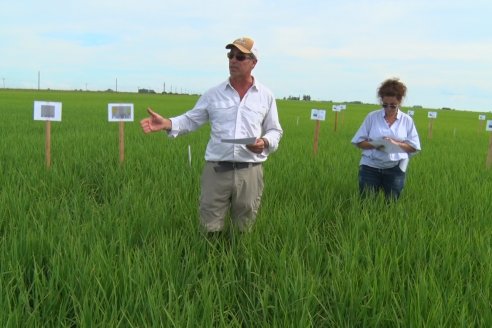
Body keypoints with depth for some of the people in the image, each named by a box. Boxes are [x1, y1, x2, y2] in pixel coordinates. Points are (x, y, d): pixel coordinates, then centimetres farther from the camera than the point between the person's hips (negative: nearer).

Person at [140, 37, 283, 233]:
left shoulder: (266, 96, 6)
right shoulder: (213, 94, 6)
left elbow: (275, 131, 13)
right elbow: (191, 120, 8)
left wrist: (265, 142, -11)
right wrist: (167, 124, -12)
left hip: (249, 172, 0)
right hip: (216, 170, 0)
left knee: (243, 232, 13)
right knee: (210, 231, 5)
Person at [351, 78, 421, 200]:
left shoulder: (407, 120, 4)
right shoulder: (372, 117, 2)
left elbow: (414, 147, 3)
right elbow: (359, 141, 1)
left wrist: (396, 144, -15)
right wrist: (375, 145, -18)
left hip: (395, 169, 1)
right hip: (370, 166, -1)